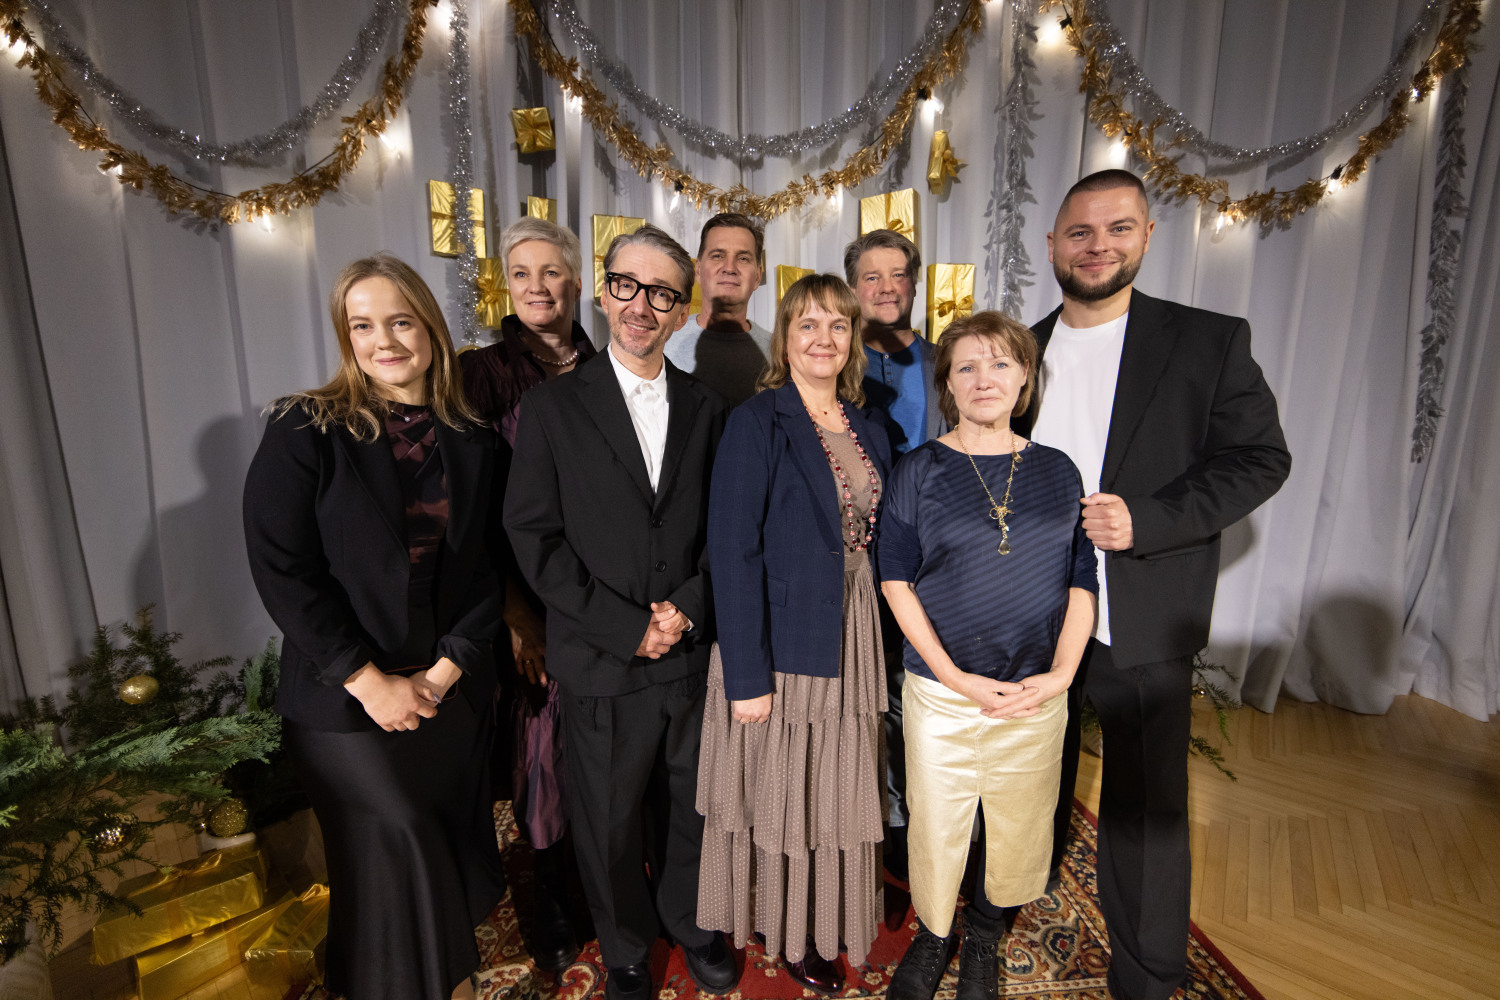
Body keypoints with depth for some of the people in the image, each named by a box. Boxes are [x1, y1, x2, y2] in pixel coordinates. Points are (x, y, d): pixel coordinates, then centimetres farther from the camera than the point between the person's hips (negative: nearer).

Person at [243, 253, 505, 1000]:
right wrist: (369, 680, -13)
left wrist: (447, 667, -8)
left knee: (451, 855, 16)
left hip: (454, 693, 3)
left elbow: (489, 567, 1)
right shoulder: (304, 431, -8)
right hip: (346, 703, -3)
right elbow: (280, 569, -12)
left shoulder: (469, 439, 1)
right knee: (398, 863, 6)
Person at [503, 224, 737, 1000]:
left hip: (694, 655, 3)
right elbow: (535, 540, -9)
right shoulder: (551, 406, -4)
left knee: (690, 810, 20)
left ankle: (690, 924, 47)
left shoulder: (707, 408, 4)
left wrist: (688, 607, -10)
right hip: (602, 666, -2)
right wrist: (629, 628, -14)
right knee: (608, 826, 15)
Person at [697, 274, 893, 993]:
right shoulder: (756, 423, -13)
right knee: (778, 792, 12)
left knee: (834, 791, 20)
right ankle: (785, 930, 38)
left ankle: (826, 918, 45)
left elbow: (877, 535, 11)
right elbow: (732, 552, -17)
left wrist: (878, 644, 6)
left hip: (852, 638, 6)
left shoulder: (866, 428, 7)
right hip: (782, 637, -5)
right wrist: (746, 674, -19)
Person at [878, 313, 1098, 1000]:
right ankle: (932, 937, 39)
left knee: (1019, 831, 16)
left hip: (1037, 694, 3)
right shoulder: (919, 471, -4)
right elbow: (897, 581, -6)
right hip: (941, 692, -2)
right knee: (936, 827, 10)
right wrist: (956, 677, -12)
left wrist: (1061, 673, -7)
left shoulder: (1057, 472, 3)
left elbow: (1081, 581, 6)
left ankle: (984, 939, 44)